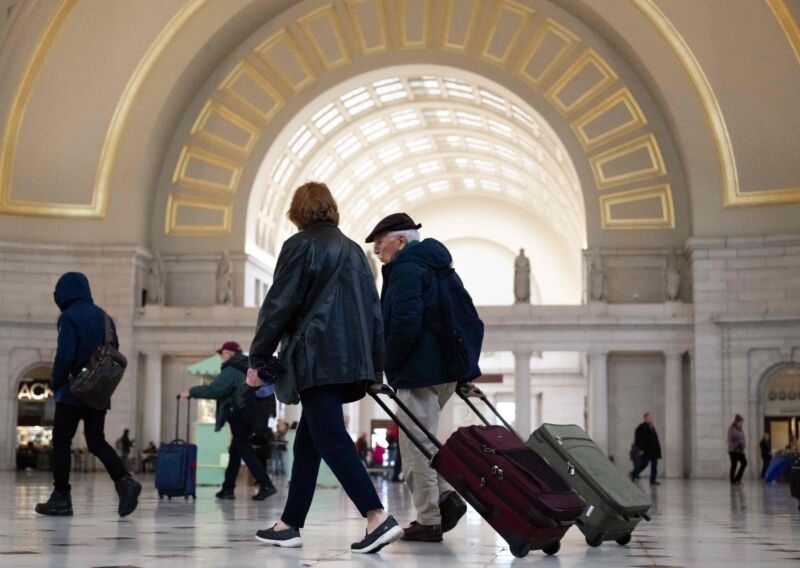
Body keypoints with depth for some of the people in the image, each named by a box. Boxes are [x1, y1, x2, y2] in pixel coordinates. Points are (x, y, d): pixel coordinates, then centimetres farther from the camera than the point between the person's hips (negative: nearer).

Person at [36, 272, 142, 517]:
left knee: (61, 442, 4)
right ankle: (124, 480, -12)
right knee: (96, 441, 9)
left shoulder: (69, 317, -10)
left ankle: (61, 497, 4)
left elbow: (65, 355, -17)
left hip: (73, 391, -6)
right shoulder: (104, 316, 12)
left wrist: (55, 383, -3)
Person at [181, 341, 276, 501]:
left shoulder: (231, 370, -11)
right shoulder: (245, 368, 20)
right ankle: (228, 488, 16)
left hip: (238, 415, -10)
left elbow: (214, 389, -18)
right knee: (235, 451, 13)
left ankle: (266, 485, -18)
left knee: (245, 451, -11)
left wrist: (192, 392, -10)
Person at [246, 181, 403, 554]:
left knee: (331, 441, -12)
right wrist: (374, 368, 19)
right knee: (308, 442, 13)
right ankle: (289, 524, 15)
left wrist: (257, 359, -1)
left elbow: (278, 306, -6)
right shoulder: (353, 250, 20)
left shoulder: (301, 245, -2)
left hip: (318, 360, -8)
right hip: (350, 361, 8)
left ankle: (378, 519, -24)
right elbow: (372, 310, 18)